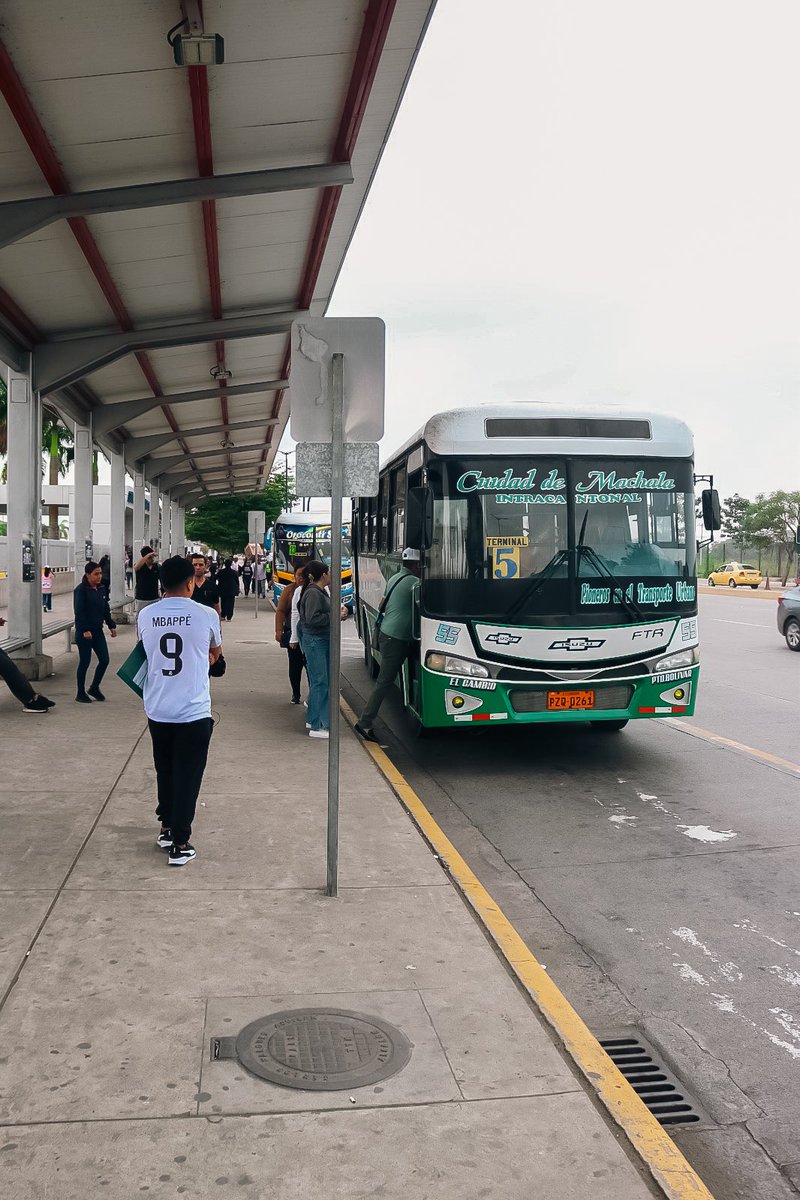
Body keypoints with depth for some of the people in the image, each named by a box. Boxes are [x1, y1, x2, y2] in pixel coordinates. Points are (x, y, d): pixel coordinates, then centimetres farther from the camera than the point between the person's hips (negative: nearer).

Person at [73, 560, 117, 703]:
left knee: (104, 660, 4)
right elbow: (79, 612, -17)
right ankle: (81, 694, 13)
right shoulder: (81, 590, -12)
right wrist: (85, 630, -23)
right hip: (84, 632, -7)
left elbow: (106, 609, 18)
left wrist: (112, 626, 13)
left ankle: (94, 688, 22)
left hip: (98, 631, 7)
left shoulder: (101, 589, 9)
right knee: (84, 662, 1)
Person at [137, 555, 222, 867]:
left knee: (165, 771, 21)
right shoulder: (206, 615, -9)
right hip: (194, 712, -3)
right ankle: (180, 844, 8)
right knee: (187, 777, 5)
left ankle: (166, 829, 33)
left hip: (157, 710, 3)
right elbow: (215, 654, 10)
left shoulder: (145, 616, -1)